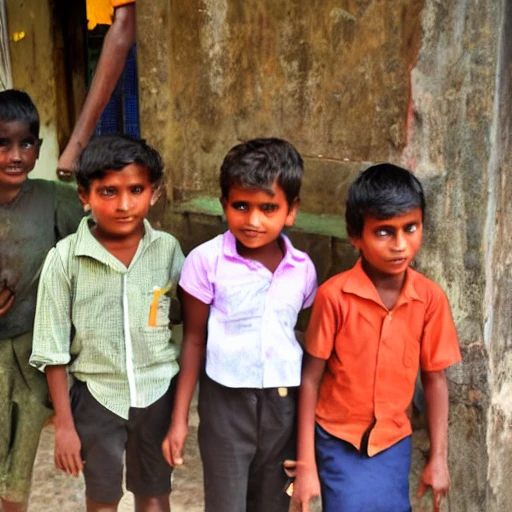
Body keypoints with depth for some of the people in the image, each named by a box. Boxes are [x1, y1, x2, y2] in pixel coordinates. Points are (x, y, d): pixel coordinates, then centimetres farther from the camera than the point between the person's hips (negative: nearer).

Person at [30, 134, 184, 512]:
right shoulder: (65, 258, -16)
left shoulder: (168, 250, -11)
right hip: (97, 395, -1)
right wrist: (64, 425, -6)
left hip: (158, 392, 1)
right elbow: (54, 349, -9)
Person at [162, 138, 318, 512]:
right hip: (227, 401, -3)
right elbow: (194, 340, -3)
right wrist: (180, 418, -2)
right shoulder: (207, 261, -11)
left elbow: (310, 342, 7)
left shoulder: (303, 269, -3)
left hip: (284, 402, 3)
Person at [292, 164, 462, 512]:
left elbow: (435, 379, -1)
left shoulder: (431, 298, -11)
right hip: (339, 439, -2)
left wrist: (438, 458, 2)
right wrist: (306, 464, -9)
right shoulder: (335, 295, -19)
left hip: (393, 442, 3)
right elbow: (311, 378, -12)